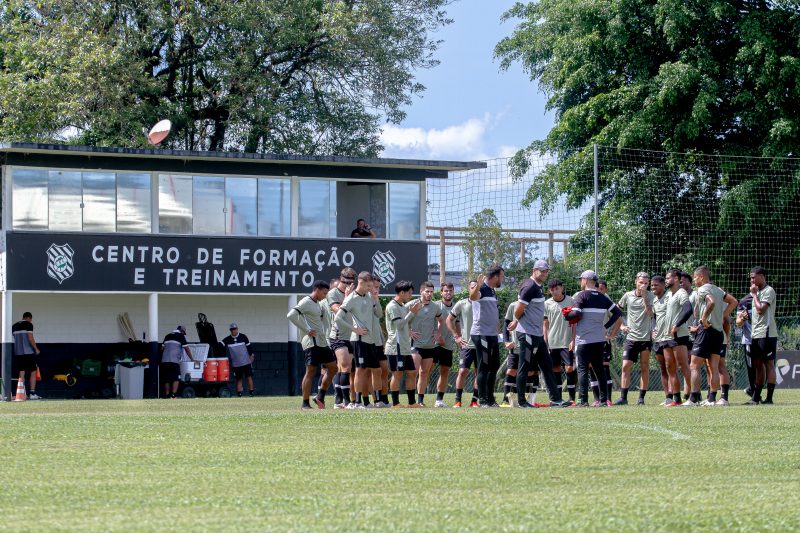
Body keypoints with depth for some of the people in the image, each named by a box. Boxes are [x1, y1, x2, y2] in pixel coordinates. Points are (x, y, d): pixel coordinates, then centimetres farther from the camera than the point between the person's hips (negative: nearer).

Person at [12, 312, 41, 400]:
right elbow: (30, 338, -12)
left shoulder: (14, 326, 15)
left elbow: (14, 339, 18)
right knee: (33, 373, 2)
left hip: (18, 353, 5)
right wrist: (36, 349, -3)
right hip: (28, 352, -5)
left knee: (21, 374, 6)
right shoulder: (28, 324, -5)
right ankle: (32, 393, -4)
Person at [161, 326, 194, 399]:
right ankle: (173, 395, -18)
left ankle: (167, 395, 7)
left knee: (167, 380, 9)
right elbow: (186, 349, 5)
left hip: (164, 360, 5)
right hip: (174, 361, -5)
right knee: (176, 379, -6)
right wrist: (192, 359, 11)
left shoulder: (168, 336, 21)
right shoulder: (181, 336, 5)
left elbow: (162, 348, 22)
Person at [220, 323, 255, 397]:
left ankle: (251, 391, 3)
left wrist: (251, 355, 5)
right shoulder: (228, 339, 0)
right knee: (238, 379, 4)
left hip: (246, 361, -1)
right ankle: (239, 393, 5)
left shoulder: (243, 337, -1)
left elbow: (249, 346, 6)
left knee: (249, 377, -1)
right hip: (236, 363, 1)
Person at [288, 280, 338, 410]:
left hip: (322, 342, 10)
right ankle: (305, 404, -6)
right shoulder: (306, 302, -8)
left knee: (333, 367, 9)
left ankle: (320, 397, 14)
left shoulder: (317, 304, 20)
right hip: (311, 342, -10)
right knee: (311, 371, -9)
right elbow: (291, 315, -20)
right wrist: (306, 330, -19)